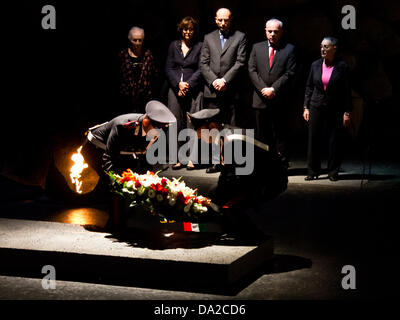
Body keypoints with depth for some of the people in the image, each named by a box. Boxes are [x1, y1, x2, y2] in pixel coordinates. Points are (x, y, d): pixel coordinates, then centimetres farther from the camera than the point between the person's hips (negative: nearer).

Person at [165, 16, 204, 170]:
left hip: (194, 90, -3)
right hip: (175, 89, 3)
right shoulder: (174, 45, 14)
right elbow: (169, 68, 8)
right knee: (176, 123, 0)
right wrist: (178, 84, -7)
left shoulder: (200, 46, 5)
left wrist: (188, 85, -10)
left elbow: (201, 70, -1)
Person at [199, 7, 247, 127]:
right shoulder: (208, 38, 16)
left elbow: (240, 62, -1)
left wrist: (225, 80, -10)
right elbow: (203, 63, 9)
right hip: (211, 92, 2)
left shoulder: (240, 37, 8)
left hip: (231, 93, -2)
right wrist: (214, 81, -7)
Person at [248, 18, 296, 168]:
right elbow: (252, 71, 5)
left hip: (280, 100, -2)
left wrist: (273, 89, -12)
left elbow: (289, 73, -3)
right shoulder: (257, 48, 13)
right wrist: (263, 89, -7)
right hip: (260, 99, 3)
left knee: (280, 135, 0)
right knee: (261, 135, 4)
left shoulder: (289, 49, 4)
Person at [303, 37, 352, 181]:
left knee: (334, 140, 1)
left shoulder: (341, 66, -4)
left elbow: (347, 91, -3)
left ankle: (333, 172, 12)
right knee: (313, 138, 2)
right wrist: (306, 107, 5)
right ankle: (313, 171, 12)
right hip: (316, 107, 3)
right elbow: (309, 87, 10)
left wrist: (347, 112, -6)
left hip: (335, 109, -3)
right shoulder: (315, 65, 5)